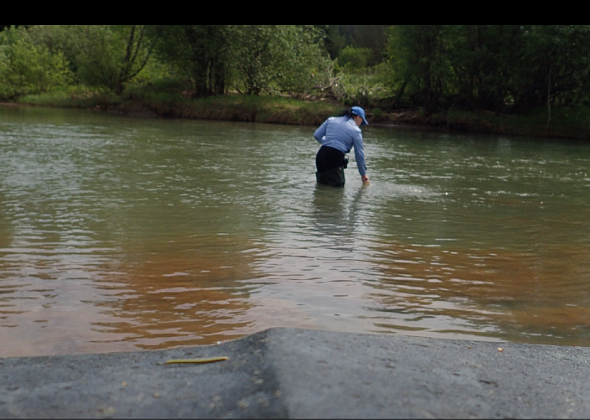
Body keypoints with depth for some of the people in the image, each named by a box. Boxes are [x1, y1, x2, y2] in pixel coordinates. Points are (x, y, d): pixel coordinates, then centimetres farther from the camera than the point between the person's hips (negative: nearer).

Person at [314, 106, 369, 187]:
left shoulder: (331, 120, 16)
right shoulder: (355, 130, 4)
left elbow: (317, 135, 13)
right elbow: (359, 154, 8)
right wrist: (363, 174, 18)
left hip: (320, 155, 5)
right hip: (335, 157, -5)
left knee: (322, 182, 16)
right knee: (338, 185, -1)